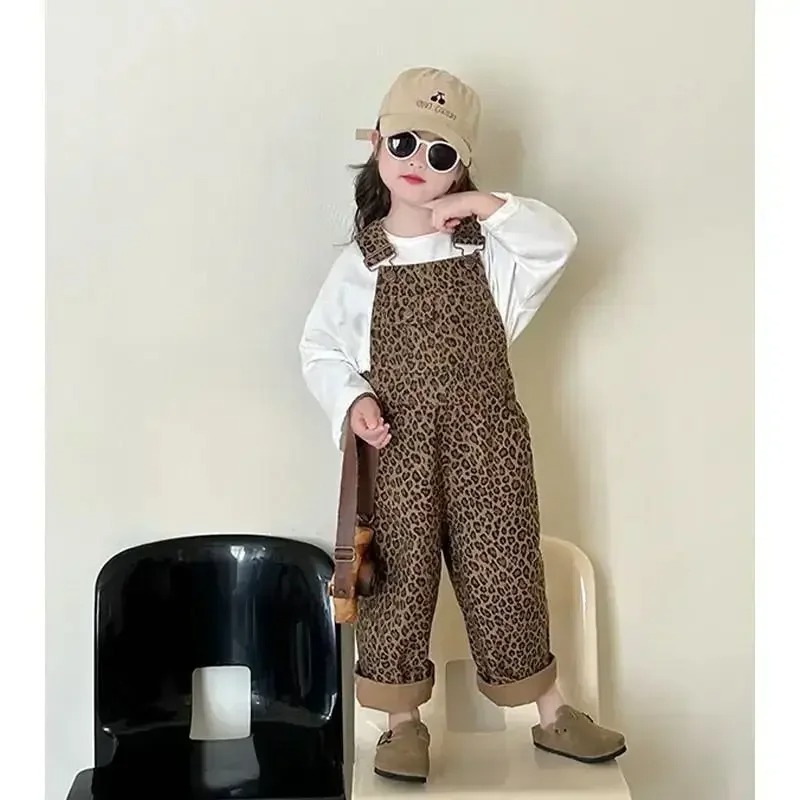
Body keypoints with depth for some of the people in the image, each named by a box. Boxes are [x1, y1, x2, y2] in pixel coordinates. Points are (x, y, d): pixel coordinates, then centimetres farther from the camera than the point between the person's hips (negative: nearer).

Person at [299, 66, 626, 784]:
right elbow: (320, 348, 6)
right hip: (400, 448, 0)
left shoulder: (486, 249, 5)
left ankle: (552, 714, 26)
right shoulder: (360, 264, 3)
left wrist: (484, 205, -13)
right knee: (402, 579, 4)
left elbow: (558, 243, -9)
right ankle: (404, 724, 22)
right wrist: (353, 399, -11)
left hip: (487, 440, 1)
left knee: (506, 575, 8)